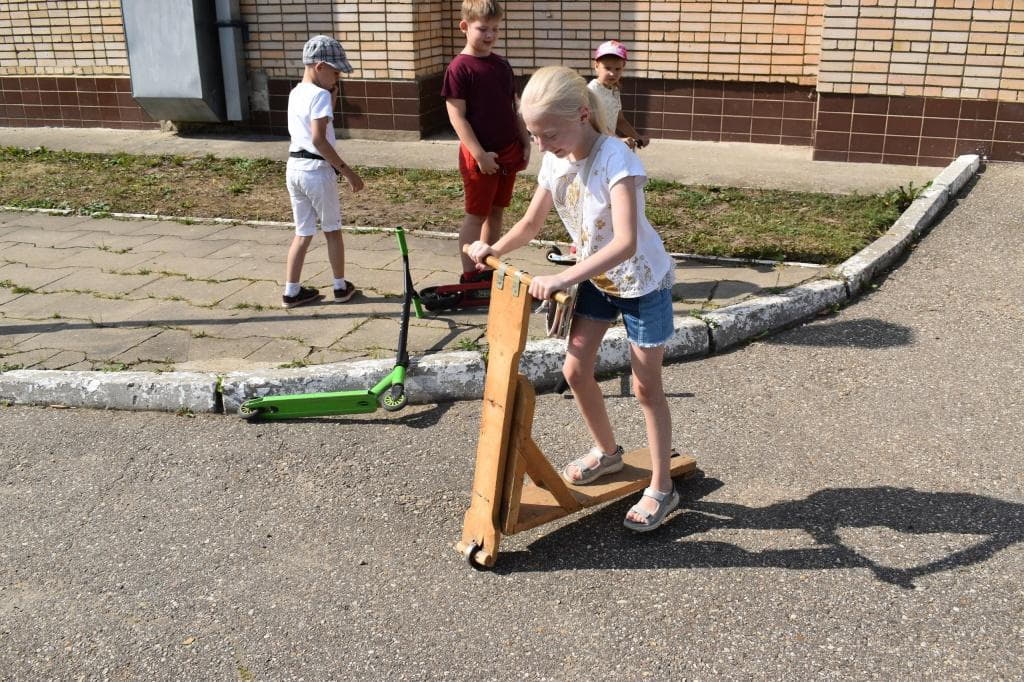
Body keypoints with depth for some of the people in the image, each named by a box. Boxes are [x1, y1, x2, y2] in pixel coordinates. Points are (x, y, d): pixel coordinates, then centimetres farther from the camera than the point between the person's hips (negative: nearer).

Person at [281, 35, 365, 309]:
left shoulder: (295, 93, 12)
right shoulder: (320, 94, -15)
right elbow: (319, 140, -23)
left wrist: (331, 96, 10)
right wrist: (347, 171, -21)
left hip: (294, 167, 7)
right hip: (317, 170, -7)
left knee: (303, 232, 13)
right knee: (332, 230, 10)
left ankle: (291, 291, 13)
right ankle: (341, 287, 21)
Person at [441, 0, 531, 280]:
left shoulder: (502, 64, 9)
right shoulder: (459, 68, -11)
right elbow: (457, 116, -15)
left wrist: (525, 143, 10)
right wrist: (480, 154, -18)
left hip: (508, 152, 6)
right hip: (479, 155, -6)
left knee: (497, 212, 13)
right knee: (476, 215, 1)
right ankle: (469, 276, 9)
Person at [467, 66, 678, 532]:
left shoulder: (616, 160, -31)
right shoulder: (554, 161, -9)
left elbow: (626, 242, -42)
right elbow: (532, 223, 4)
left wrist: (562, 279, -48)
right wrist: (494, 250, -14)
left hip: (642, 282, -6)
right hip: (595, 279, 7)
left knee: (646, 386, 3)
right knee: (575, 370, 9)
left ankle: (661, 489, 18)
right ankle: (607, 451, 34)